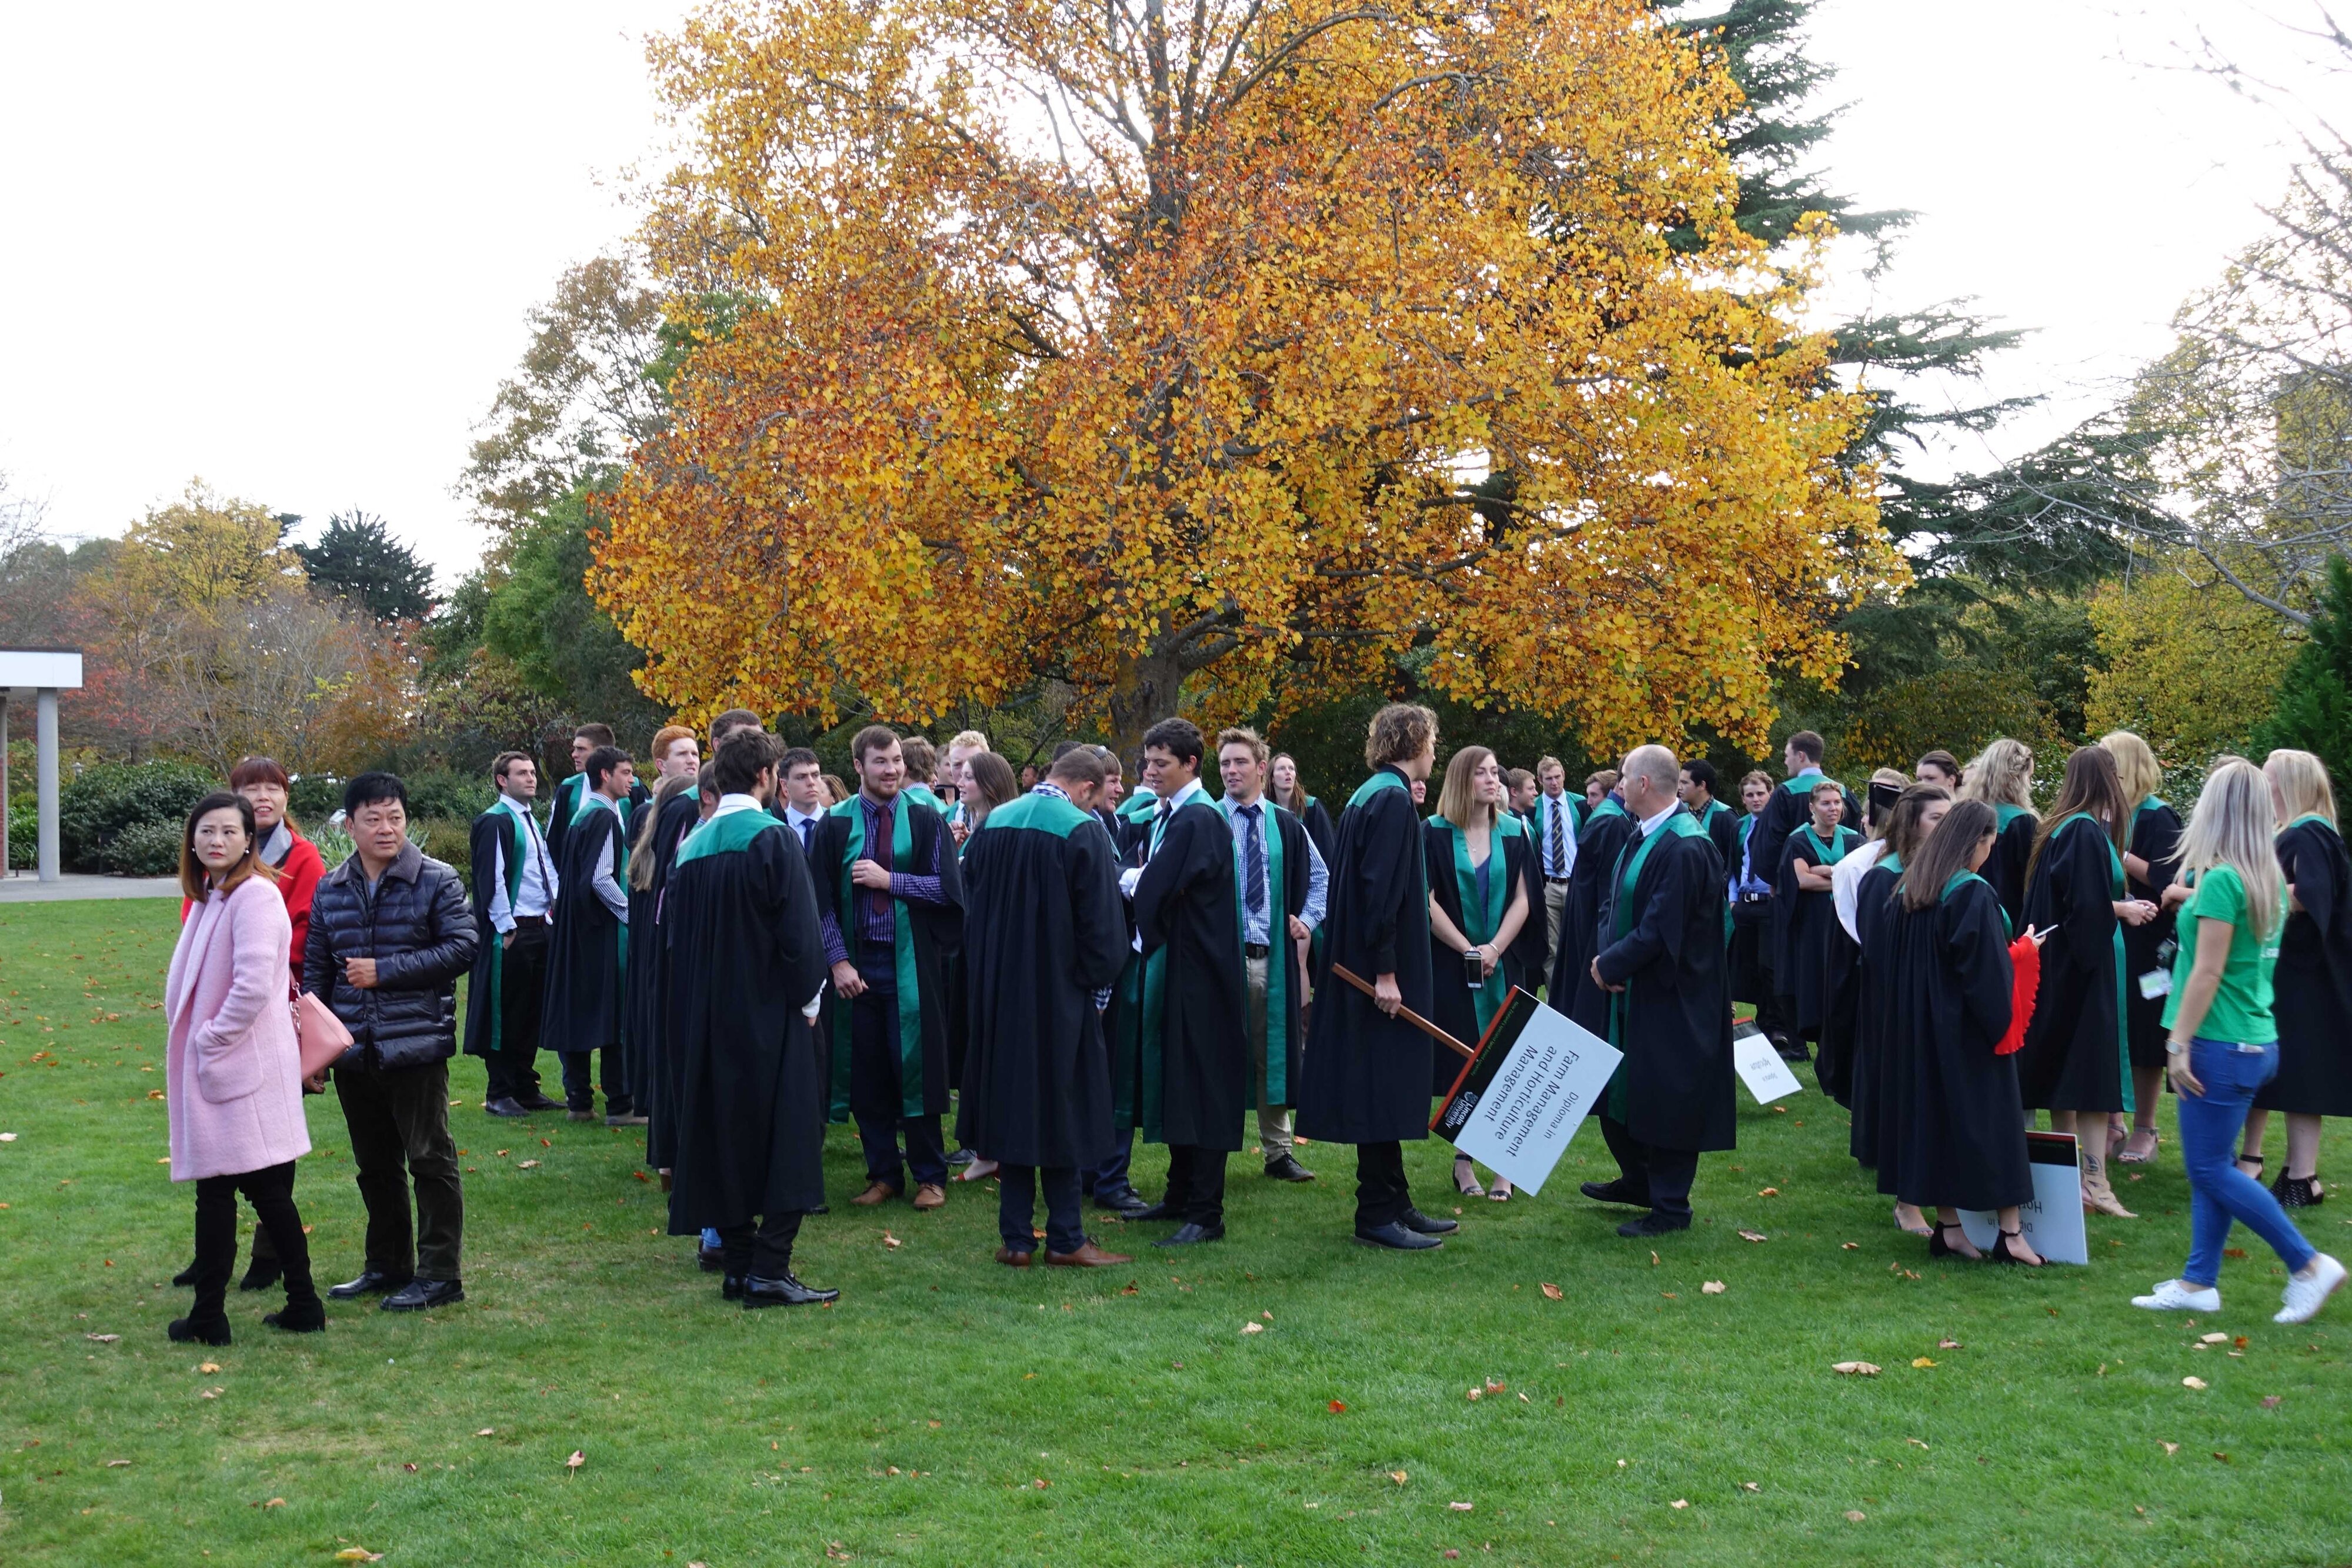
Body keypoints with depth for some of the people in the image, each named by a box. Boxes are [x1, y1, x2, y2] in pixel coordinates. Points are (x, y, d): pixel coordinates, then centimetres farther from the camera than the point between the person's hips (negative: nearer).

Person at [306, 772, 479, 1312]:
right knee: (375, 1166, 15)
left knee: (430, 1160, 0)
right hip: (355, 1052, 5)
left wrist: (385, 971, -14)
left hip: (416, 1046, -5)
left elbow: (462, 948, -12)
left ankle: (440, 1274, 8)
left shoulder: (437, 881, -5)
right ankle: (388, 1266, 28)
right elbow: (315, 967, 15)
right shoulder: (330, 889, 10)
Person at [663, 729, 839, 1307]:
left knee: (722, 1135, 12)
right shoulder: (772, 838, -13)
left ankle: (736, 1264, 16)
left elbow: (673, 934, 14)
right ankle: (769, 1270, -5)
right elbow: (799, 931, -15)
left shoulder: (690, 847, 6)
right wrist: (807, 998, -3)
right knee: (787, 1137, -1)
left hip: (705, 1019, 6)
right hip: (769, 1015, -6)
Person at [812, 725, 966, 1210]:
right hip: (858, 966, 2)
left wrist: (889, 880, -12)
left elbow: (948, 888, -5)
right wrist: (838, 960, -8)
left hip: (911, 965, -1)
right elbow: (823, 901, 1)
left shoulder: (926, 820, 1)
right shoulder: (835, 824, 3)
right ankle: (883, 1174, 18)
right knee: (867, 1074, 6)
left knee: (915, 1068, 2)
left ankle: (930, 1175, 14)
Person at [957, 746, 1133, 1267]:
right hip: (1060, 992, -5)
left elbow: (971, 908, 13)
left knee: (1009, 1104, 11)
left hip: (999, 991, 5)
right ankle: (1065, 1239, 9)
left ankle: (1015, 1238, 12)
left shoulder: (989, 825, 3)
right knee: (1062, 1111, 5)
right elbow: (1102, 924, -11)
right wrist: (1094, 986, 3)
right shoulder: (1083, 831, -13)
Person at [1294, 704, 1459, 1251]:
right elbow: (1381, 889, -22)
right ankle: (1377, 1213, 2)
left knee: (1385, 1089, 13)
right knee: (1383, 1087, -4)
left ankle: (1393, 1203, 21)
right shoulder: (1392, 799, -15)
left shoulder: (1370, 795, 14)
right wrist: (1385, 971, -23)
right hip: (1385, 969, -10)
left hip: (1365, 964, 10)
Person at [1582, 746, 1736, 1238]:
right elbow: (1615, 903, 12)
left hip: (1670, 1001, -10)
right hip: (1632, 990, 10)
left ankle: (1670, 1207, 14)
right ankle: (1638, 1181, 37)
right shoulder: (1640, 836, 7)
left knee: (1665, 1101, 1)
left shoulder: (1684, 849, -23)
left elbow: (1660, 932, -25)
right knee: (1618, 1091, 19)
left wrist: (1610, 964, -14)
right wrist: (1607, 955, -5)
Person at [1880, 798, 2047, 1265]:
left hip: (1918, 1027, 7)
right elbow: (1991, 968, -20)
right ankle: (2009, 1232, 6)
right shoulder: (1974, 894, -17)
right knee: (1988, 1118, 2)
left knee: (1933, 1116, 10)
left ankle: (1947, 1227, 13)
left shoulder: (1911, 889, 5)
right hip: (1969, 1029, -7)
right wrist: (2024, 948, -1)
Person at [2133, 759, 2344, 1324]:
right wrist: (2196, 902, 17)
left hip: (2221, 1046, -9)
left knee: (2210, 1169, 0)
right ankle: (2198, 1282, 17)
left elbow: (2208, 973, -19)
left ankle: (2309, 1265, 3)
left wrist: (2178, 1043, -16)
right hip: (2256, 1041, 9)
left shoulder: (2221, 879, -18)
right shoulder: (2269, 878, 8)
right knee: (2210, 1168, 12)